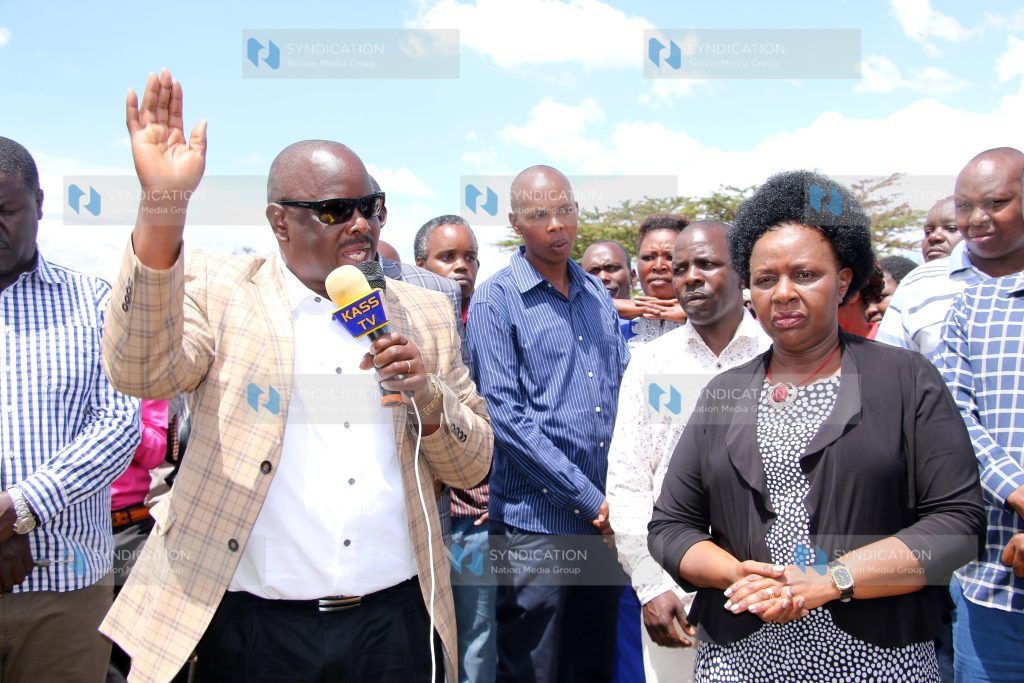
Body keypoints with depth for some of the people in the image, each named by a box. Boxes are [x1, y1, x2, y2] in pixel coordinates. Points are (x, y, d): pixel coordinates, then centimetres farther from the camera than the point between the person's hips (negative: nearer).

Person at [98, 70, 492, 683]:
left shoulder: (425, 314, 7)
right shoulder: (220, 291, 0)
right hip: (254, 629, -2)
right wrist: (163, 207, -29)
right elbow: (138, 372, -19)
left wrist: (428, 397, -11)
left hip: (397, 619, 3)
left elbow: (473, 467, 9)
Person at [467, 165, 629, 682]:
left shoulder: (597, 294, 11)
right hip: (536, 523, -5)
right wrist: (591, 499, -16)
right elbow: (505, 416, -15)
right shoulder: (496, 301, -7)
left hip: (605, 517, 6)